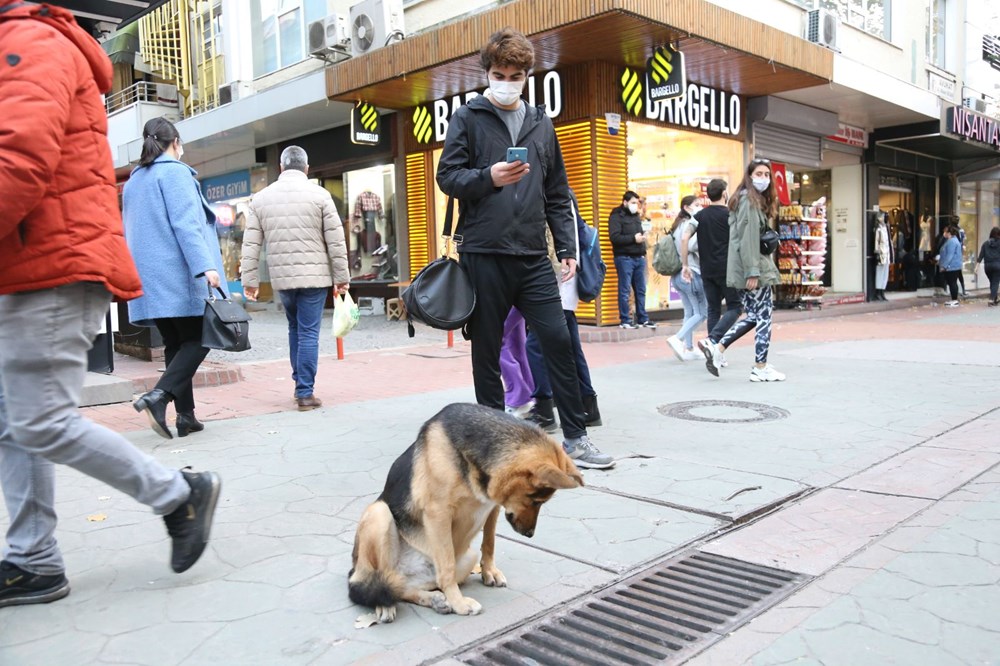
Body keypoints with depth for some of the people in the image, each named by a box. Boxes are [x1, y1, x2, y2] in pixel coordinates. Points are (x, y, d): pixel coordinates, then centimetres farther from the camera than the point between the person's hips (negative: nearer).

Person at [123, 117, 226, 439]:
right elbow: (186, 223, -16)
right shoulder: (174, 172, -4)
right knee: (198, 340, -2)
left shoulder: (133, 180, 19)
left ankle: (185, 415, 6)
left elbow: (132, 231, 22)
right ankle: (159, 395, -20)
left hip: (149, 278, 8)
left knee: (175, 344, 9)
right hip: (179, 276, -7)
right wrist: (206, 266, -23)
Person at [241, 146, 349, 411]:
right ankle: (305, 392, 1)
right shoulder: (319, 195, -3)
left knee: (295, 328, 20)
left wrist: (250, 280, 9)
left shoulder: (261, 198, 6)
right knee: (308, 333, 0)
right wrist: (341, 277, 1)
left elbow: (251, 244, 4)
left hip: (281, 277, 3)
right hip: (314, 275, -3)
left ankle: (300, 384, 23)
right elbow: (335, 240, -4)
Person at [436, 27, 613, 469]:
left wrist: (567, 247, 9)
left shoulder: (541, 124, 17)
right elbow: (447, 177, -1)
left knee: (558, 340, -1)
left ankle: (575, 437, 9)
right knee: (487, 349, 5)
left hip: (533, 255, 3)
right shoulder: (468, 119, 5)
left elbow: (557, 194, 17)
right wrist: (488, 177, -20)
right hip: (484, 254, -3)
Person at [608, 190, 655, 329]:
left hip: (639, 258, 7)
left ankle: (642, 319, 14)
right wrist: (633, 238, -18)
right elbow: (614, 237, -18)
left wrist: (642, 237, 12)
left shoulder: (636, 216, 19)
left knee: (641, 290, 8)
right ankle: (625, 320, 0)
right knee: (625, 291, -4)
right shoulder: (616, 217, -6)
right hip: (624, 258, -7)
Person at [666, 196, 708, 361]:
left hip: (678, 275, 9)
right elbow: (685, 240, -30)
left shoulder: (679, 224, 15)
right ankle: (677, 338, -11)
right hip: (691, 274, -9)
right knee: (701, 313, 1)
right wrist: (686, 265, -24)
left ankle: (689, 349, 15)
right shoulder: (691, 223, -12)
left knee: (690, 312, 14)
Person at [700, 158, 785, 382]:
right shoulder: (749, 200, -13)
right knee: (764, 316, -1)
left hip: (756, 266, 10)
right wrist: (752, 272, -22)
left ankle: (718, 349, 11)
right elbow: (747, 239, -20)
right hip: (752, 267, -10)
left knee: (754, 316, 14)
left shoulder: (757, 200, 18)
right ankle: (760, 368, 6)